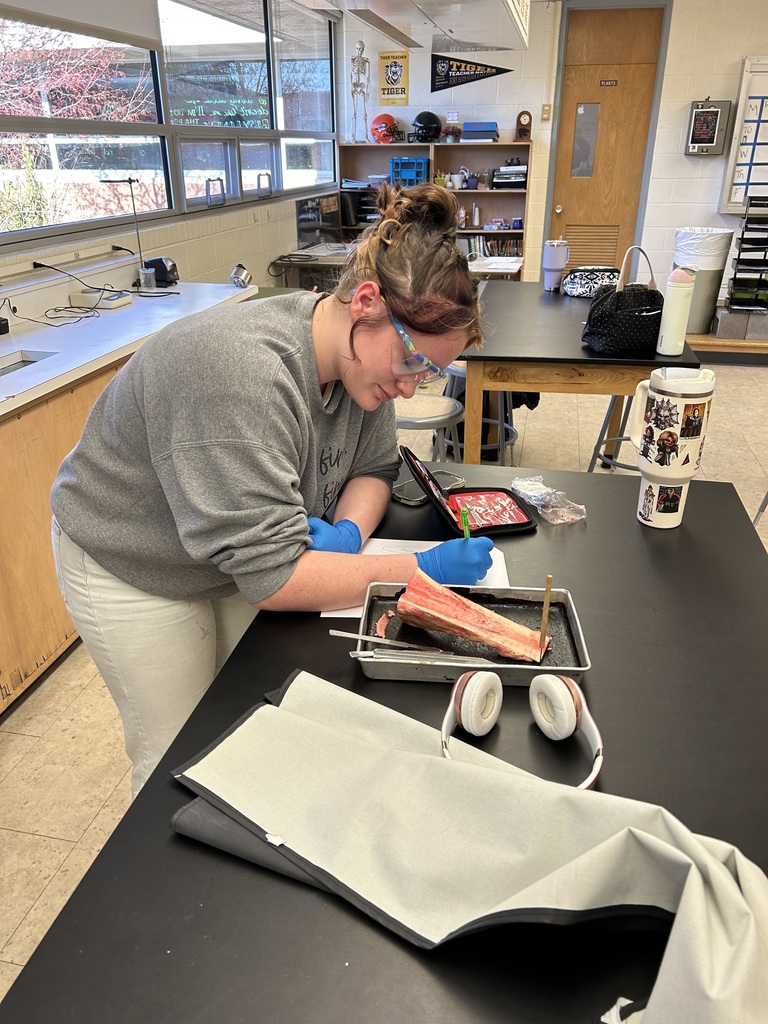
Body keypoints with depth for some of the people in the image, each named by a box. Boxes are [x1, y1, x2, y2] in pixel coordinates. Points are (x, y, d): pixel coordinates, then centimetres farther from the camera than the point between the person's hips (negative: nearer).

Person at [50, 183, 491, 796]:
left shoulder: (364, 354, -14)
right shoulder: (241, 373, -39)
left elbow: (374, 468, -1)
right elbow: (270, 573, -38)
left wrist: (349, 531, -22)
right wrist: (420, 571, -34)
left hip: (241, 558, 6)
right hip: (134, 572, -6)